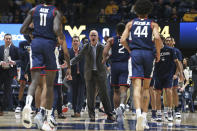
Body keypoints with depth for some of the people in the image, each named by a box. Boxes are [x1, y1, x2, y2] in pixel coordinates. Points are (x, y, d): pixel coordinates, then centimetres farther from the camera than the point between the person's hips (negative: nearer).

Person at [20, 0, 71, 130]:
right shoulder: (56, 12, 1)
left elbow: (23, 30, 7)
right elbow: (56, 29, -17)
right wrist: (62, 39, 1)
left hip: (36, 43, 2)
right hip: (50, 44, -2)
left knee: (35, 81, -4)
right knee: (50, 85, 8)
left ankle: (28, 105, -38)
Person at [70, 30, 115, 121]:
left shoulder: (102, 47, 1)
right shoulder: (86, 48, 5)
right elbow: (78, 57, 8)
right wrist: (69, 63, -3)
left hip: (100, 73, -1)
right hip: (89, 74, 1)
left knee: (104, 94, -3)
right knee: (90, 95, -1)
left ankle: (109, 114, 1)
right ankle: (92, 115, 5)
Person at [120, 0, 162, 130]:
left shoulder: (131, 23, 12)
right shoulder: (153, 24, 8)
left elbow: (123, 40, 4)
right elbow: (157, 38, -10)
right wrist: (158, 53, 2)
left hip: (135, 53, 0)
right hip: (148, 53, 0)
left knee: (137, 86, -10)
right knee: (146, 87, 13)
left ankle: (139, 113, -33)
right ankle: (144, 116, 11)